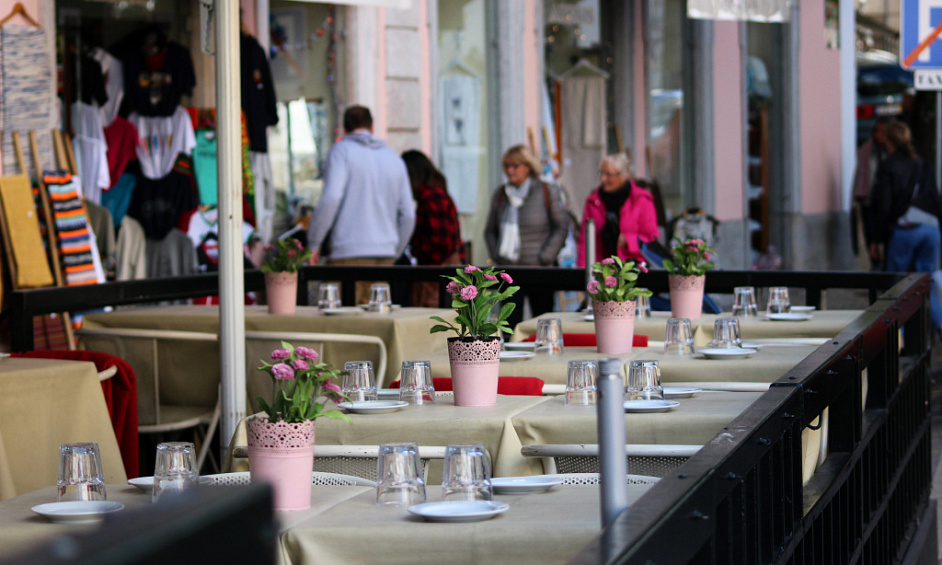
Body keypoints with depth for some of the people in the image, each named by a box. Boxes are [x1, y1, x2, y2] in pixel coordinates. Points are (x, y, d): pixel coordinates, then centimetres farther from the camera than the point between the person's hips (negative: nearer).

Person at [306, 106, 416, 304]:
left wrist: (313, 244, -8)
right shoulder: (395, 160, 17)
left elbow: (331, 198, -15)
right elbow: (408, 216, 15)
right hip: (384, 255, 6)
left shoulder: (342, 151, 0)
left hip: (348, 253, -5)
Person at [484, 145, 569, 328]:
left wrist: (544, 258, -8)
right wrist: (496, 255, 4)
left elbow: (561, 227, 0)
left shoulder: (548, 192, 0)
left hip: (538, 271, -3)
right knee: (510, 321, -4)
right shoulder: (500, 194, 12)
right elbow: (490, 230, 20)